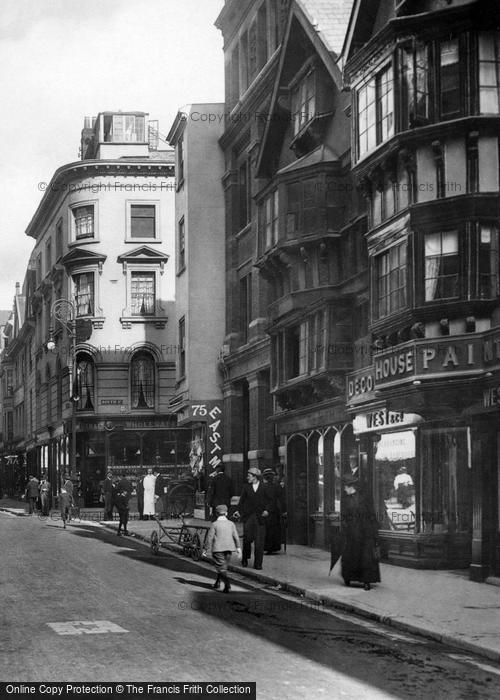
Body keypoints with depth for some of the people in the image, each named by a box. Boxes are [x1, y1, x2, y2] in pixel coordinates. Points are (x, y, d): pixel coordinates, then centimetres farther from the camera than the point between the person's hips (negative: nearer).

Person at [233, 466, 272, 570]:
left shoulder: (264, 487, 6)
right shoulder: (246, 487, 9)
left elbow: (270, 500, 9)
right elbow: (242, 500, 7)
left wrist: (266, 509, -6)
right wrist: (238, 511, -6)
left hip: (260, 517, -1)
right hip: (248, 517, 1)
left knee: (259, 541, -2)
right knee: (247, 538, -7)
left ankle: (258, 564, 4)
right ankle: (245, 559, 13)